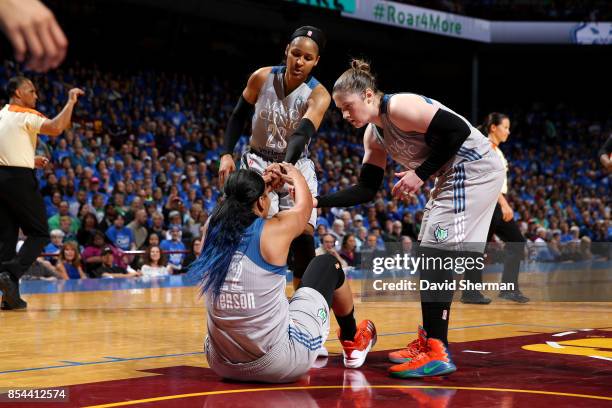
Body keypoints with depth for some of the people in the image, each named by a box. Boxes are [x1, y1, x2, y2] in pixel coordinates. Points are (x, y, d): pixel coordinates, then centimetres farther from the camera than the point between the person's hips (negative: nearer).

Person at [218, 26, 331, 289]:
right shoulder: (262, 78, -11)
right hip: (258, 164, 0)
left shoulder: (318, 95, -17)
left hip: (297, 167, 0)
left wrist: (285, 167, -51)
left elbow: (302, 135, -33)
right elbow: (238, 116, 4)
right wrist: (226, 154, -7)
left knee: (304, 238, -9)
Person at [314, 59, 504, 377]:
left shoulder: (400, 107, -19)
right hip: (453, 177, 10)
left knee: (436, 254, -15)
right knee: (429, 256, 12)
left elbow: (458, 130, -24)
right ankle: (427, 342, 22)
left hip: (474, 169, -10)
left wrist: (420, 174, -20)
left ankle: (438, 354, -15)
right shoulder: (373, 135, 10)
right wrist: (318, 201, -1)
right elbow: (366, 190, 9)